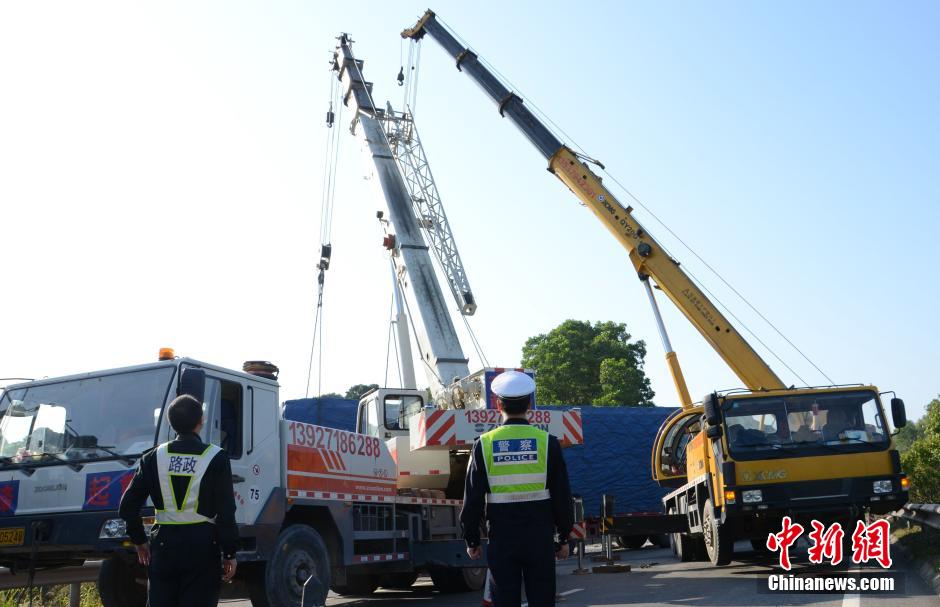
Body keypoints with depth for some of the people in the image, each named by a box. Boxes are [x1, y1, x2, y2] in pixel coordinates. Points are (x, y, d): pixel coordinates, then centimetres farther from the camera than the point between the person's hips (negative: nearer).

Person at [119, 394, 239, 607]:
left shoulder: (154, 458, 3)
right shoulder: (216, 458, -6)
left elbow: (128, 505, 3)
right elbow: (226, 512, -8)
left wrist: (140, 541, 15)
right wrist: (229, 553, -1)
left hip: (164, 544, 3)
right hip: (202, 545, -3)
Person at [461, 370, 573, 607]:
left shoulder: (484, 444, -4)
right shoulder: (547, 442, -4)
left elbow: (472, 499, -1)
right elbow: (562, 496, 0)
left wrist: (472, 540, 9)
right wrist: (564, 538, 10)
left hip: (501, 541, 0)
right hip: (540, 539, 0)